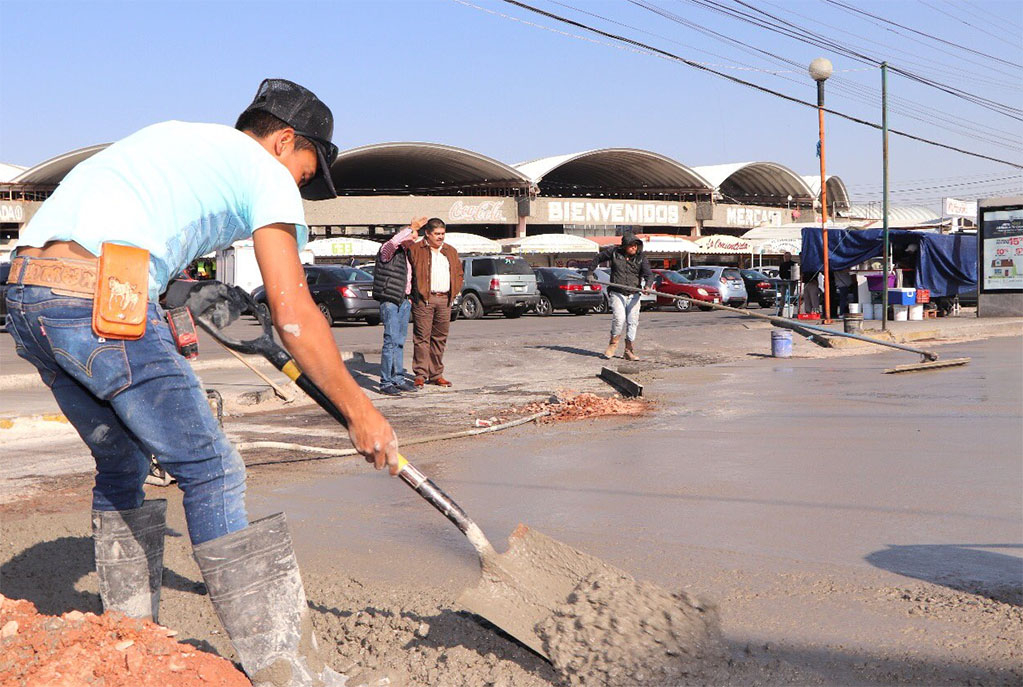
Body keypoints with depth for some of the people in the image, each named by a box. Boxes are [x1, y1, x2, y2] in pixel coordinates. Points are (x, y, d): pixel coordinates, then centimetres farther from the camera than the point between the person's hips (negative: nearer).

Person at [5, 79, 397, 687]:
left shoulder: (173, 136, 31)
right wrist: (360, 411, 7)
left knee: (122, 464, 22)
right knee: (212, 475, -2)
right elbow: (292, 312, 1)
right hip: (101, 299, -8)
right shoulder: (267, 172, 8)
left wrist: (161, 326, 37)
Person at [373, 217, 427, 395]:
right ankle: (386, 382, -8)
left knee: (400, 341, 9)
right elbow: (394, 241, -32)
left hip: (403, 301, 8)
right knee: (391, 340, -11)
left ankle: (398, 379, 14)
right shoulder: (388, 251, -8)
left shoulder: (407, 254, 19)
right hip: (390, 301, -8)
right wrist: (411, 228, -27)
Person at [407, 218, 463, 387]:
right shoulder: (415, 250, 1)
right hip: (423, 299, -5)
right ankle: (420, 375, -1)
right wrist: (411, 294, -7)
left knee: (440, 338, 7)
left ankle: (436, 374, 13)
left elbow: (458, 272, 24)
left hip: (445, 300, 5)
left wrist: (455, 291, 11)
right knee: (422, 337, -5)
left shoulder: (451, 252, 18)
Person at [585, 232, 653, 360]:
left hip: (633, 295, 2)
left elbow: (649, 274, -9)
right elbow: (598, 258, 14)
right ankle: (613, 345, 4)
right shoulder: (614, 252, -1)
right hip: (617, 293, -2)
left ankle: (629, 352, 9)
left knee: (633, 322, -1)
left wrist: (647, 285, -30)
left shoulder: (641, 258, 0)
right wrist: (589, 273, 13)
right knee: (619, 318, -19)